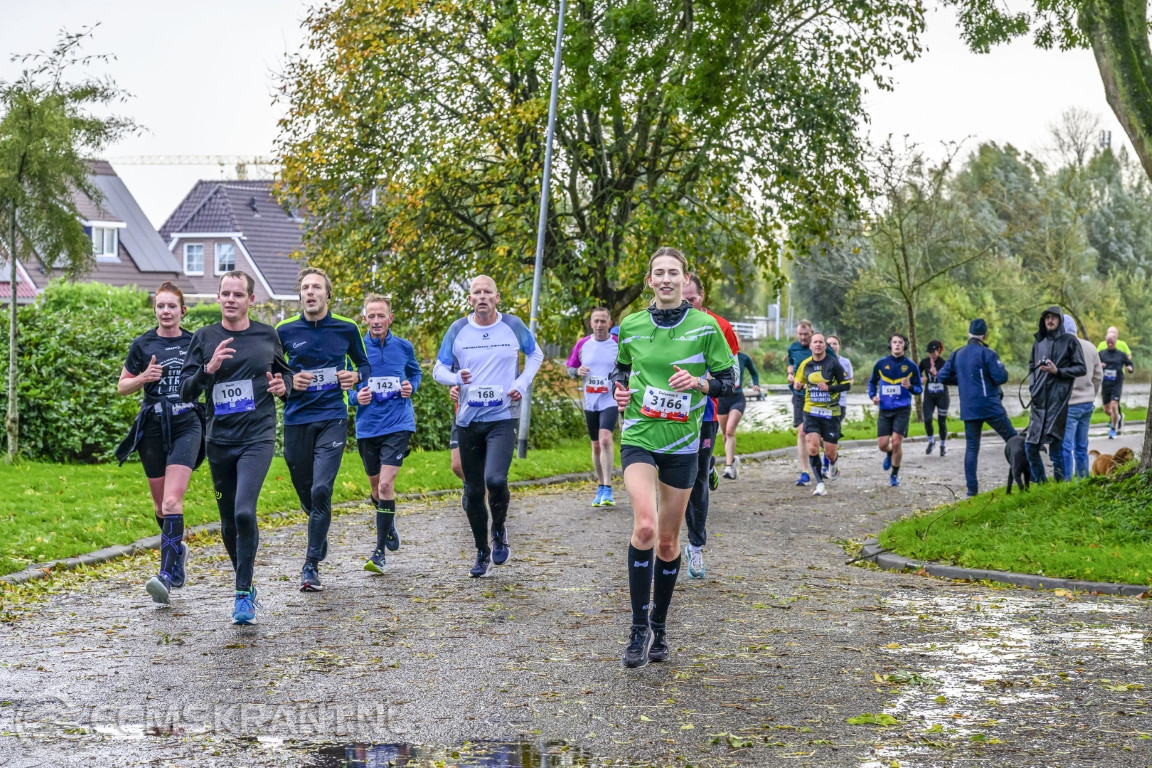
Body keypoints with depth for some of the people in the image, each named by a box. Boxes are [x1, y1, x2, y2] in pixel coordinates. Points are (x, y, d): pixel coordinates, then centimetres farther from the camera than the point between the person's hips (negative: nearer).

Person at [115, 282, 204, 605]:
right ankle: (178, 550, 39)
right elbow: (122, 386, 10)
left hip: (186, 426, -2)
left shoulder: (195, 343, 4)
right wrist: (143, 378, -11)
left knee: (172, 501, -17)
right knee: (160, 505, 11)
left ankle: (167, 575, -21)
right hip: (153, 429, 2)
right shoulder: (143, 344, 4)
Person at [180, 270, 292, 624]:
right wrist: (209, 367, -18)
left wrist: (283, 386, -2)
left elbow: (286, 373, 21)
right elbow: (185, 391, -1)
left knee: (244, 512, -20)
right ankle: (246, 585, 31)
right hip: (219, 439, 2)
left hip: (258, 437, -2)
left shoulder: (267, 335, 5)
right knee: (229, 524, 10)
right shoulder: (204, 337, 3)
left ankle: (244, 594, -11)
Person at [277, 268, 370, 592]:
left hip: (332, 418, -2)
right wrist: (289, 381, -8)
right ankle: (321, 533, 43)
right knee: (305, 492, 9)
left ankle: (311, 565, -7)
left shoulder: (346, 328, 3)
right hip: (296, 419, 2)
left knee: (321, 490, -15)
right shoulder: (285, 330, 2)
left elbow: (364, 364, 17)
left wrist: (356, 376, -5)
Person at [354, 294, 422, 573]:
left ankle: (380, 553, -9)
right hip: (367, 427, 2)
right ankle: (389, 525, 45)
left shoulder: (404, 347, 2)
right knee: (376, 488, 14)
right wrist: (356, 397, -11)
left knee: (386, 485, -15)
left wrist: (411, 387, -1)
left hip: (398, 425, -2)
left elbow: (416, 373, 20)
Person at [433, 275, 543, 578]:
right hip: (468, 419, 2)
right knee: (473, 491, 7)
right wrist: (456, 378, -15)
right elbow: (438, 369, 7)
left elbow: (535, 354, 17)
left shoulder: (513, 326, 1)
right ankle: (482, 553, 24)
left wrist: (522, 384, 2)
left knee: (495, 479, -23)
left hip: (503, 418, -2)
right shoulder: (458, 330, 2)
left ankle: (499, 529, 7)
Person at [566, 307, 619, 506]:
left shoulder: (618, 345, -2)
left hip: (610, 401, -4)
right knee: (596, 446, 11)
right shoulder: (582, 344, 5)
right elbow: (570, 368, 13)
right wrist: (577, 371, -9)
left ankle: (607, 489, -21)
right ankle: (601, 488, 25)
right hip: (590, 402, 4)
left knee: (605, 439, -22)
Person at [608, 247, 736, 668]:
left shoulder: (705, 327, -3)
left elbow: (728, 380, 3)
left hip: (682, 443, 0)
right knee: (644, 525, -22)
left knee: (668, 541, 9)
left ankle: (659, 628, 26)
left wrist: (698, 382, -16)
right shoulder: (631, 326, 2)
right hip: (639, 437, 0)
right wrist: (619, 389, -1)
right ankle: (639, 628, -14)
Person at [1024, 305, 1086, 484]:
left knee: (1055, 444, -9)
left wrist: (1058, 371, -12)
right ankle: (1039, 482, 14)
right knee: (1030, 445, 2)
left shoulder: (1069, 341, 1)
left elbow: (1082, 368, -1)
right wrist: (1033, 387, 14)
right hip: (1039, 400, 5)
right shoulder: (1039, 342, 15)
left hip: (1058, 400, -5)